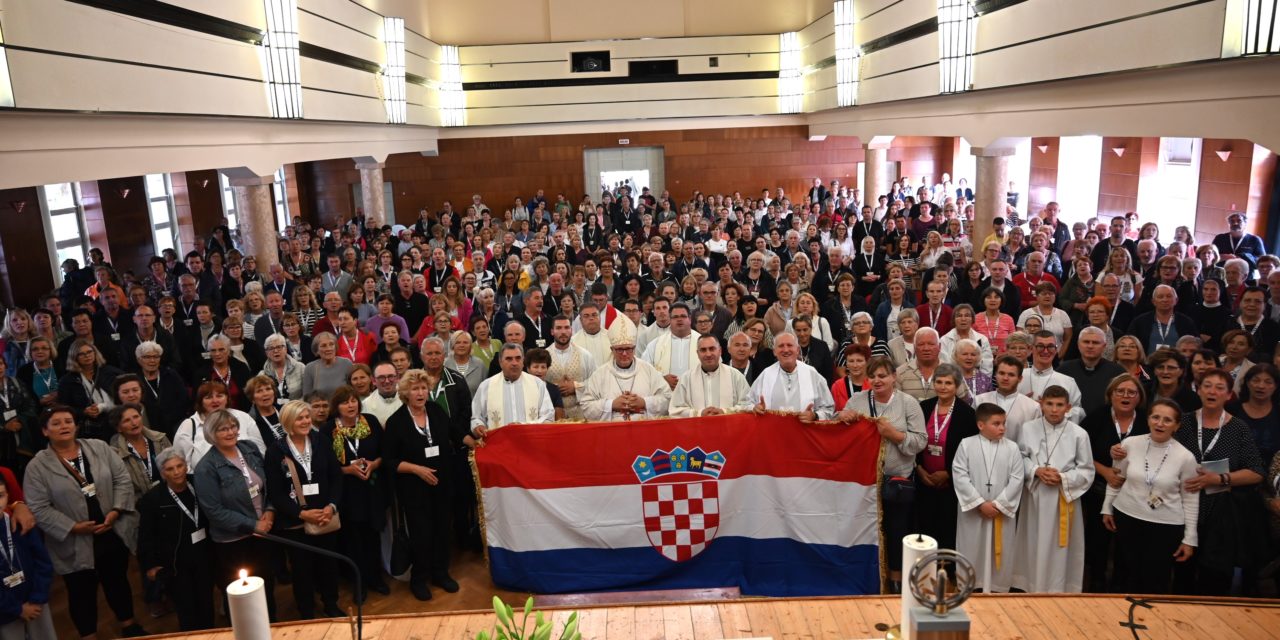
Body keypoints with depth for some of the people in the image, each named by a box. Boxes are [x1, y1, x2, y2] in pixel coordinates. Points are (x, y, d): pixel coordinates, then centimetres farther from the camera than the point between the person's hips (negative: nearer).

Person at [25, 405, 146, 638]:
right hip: (76, 544, -2)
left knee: (118, 582, 19)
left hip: (114, 534, 2)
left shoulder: (99, 448, -1)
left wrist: (115, 511, -13)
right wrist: (73, 527, -18)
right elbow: (39, 509, -12)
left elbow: (122, 479, -1)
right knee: (82, 592, 13)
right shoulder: (37, 466, -8)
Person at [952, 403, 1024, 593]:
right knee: (971, 551, 8)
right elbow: (959, 476, -10)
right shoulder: (966, 445, -6)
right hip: (973, 510, -1)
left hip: (1002, 511, 1)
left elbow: (1016, 480, -5)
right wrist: (980, 503, -14)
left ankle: (998, 589, 24)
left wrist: (998, 504, -12)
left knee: (1000, 552, 9)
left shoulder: (1012, 447, -1)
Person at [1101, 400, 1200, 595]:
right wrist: (1107, 509, 12)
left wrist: (1190, 538, 0)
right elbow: (1116, 479, 8)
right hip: (1127, 519, 2)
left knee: (1155, 586, 5)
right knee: (1128, 579, 13)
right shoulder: (1130, 444, -6)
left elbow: (1190, 499, -2)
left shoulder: (1185, 457, -10)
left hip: (1166, 527, -2)